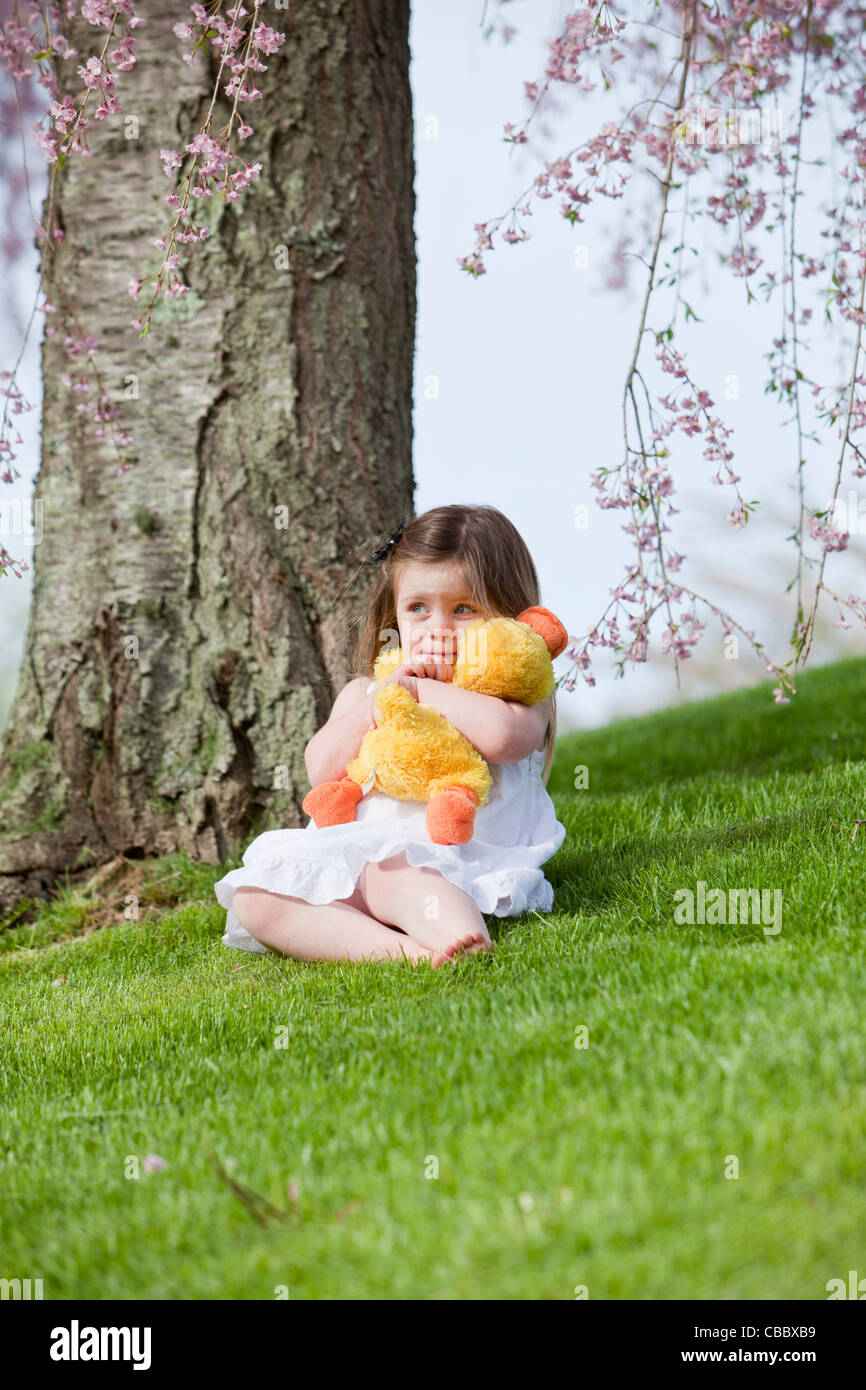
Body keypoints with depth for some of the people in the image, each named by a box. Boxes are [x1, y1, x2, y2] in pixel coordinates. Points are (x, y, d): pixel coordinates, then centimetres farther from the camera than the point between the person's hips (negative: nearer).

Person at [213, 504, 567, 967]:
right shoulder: (366, 692, 23)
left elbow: (503, 735, -17)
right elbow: (323, 770, 5)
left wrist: (424, 691, -3)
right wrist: (391, 687, 0)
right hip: (358, 852, 6)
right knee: (253, 898, -20)